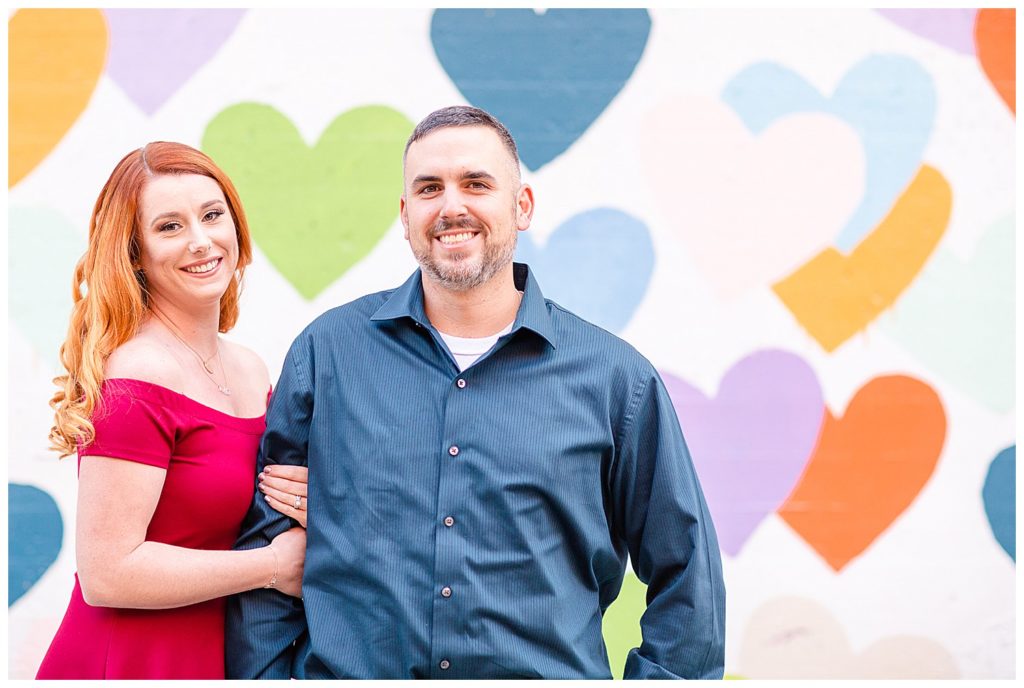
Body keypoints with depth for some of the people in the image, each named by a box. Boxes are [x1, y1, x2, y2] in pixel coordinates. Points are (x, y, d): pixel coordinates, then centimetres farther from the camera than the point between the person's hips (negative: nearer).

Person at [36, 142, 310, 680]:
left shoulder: (251, 371, 5)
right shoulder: (137, 382, -18)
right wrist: (273, 566, -16)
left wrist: (304, 505, -5)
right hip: (125, 663, -8)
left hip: (207, 661, 8)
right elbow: (106, 573, -23)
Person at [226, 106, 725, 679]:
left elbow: (686, 578, 5)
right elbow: (263, 542, 5)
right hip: (344, 673, 1)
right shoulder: (328, 351, 2)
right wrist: (265, 675, -2)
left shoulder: (616, 379, -1)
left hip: (547, 672, -1)